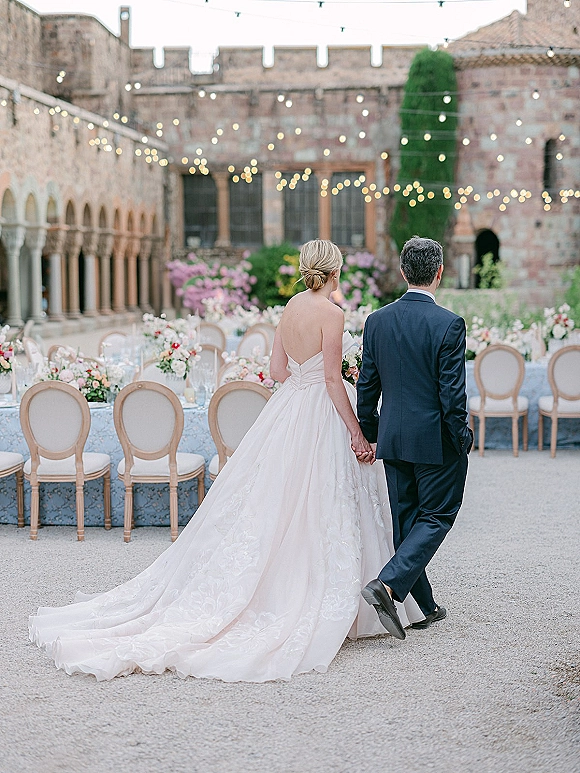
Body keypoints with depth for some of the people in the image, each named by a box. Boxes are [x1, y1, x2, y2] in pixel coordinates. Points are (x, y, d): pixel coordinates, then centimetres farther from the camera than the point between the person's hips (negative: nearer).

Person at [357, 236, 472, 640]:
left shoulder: (377, 321, 0)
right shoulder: (449, 324, -15)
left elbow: (367, 387, 6)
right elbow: (452, 394, -16)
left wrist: (370, 434, 18)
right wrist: (463, 439, -2)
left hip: (394, 439, 5)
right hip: (436, 441, -5)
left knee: (406, 520, 14)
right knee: (436, 518, 6)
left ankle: (424, 606, 23)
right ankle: (388, 585, -12)